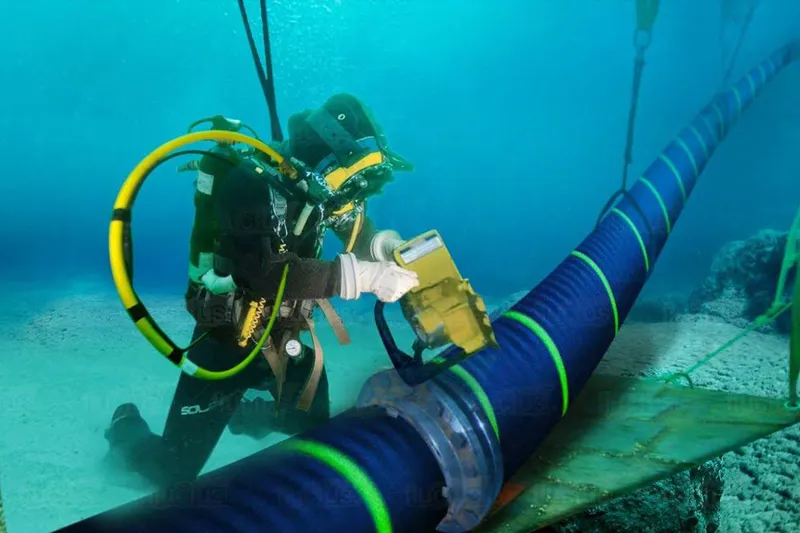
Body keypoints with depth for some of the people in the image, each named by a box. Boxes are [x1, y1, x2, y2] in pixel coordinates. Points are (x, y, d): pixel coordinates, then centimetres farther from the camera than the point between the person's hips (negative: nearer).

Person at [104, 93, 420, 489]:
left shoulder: (310, 182, -7)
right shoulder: (249, 183, -27)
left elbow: (357, 229, 9)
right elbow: (267, 274, -39)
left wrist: (386, 244, -14)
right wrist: (362, 275, -38)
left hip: (285, 337, 7)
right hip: (227, 339, -6)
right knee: (173, 473, 1)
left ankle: (247, 413, 45)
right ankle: (126, 428, 34)